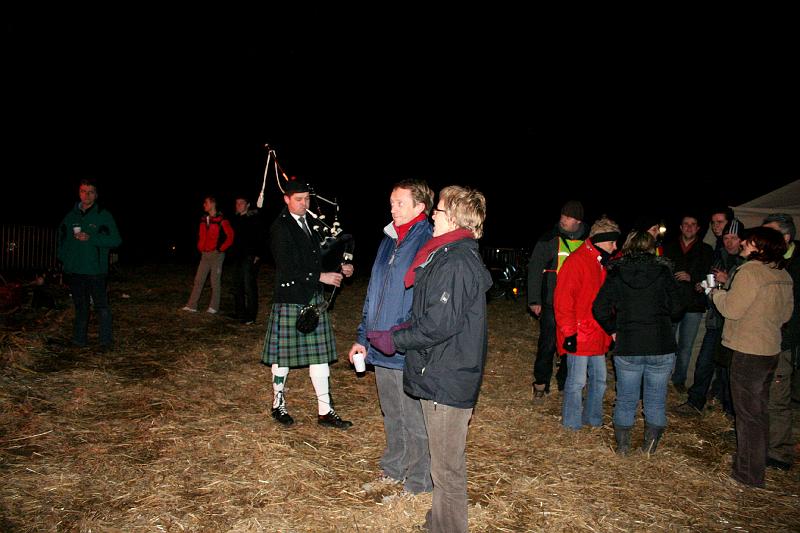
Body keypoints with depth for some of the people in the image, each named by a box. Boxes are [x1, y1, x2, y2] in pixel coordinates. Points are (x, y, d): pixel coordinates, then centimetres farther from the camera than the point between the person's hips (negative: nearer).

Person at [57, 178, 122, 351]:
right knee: (80, 307, 13)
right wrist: (64, 260, 7)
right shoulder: (70, 216, 12)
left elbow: (116, 240, -8)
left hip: (96, 272, -4)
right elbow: (62, 240, 19)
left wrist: (90, 238, -18)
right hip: (74, 271, 4)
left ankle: (106, 341, 2)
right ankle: (79, 339, 23)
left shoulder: (104, 215, -2)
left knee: (102, 307, -3)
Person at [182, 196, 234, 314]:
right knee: (198, 280, 5)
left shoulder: (221, 220, -9)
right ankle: (192, 305, 7)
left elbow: (230, 236, -10)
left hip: (216, 254, -6)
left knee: (215, 281, 0)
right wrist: (200, 248, 15)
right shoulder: (203, 220, 12)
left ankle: (214, 307, 8)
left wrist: (221, 249, -10)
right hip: (205, 255, 6)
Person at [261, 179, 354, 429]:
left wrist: (340, 268, 2)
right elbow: (286, 268, -17)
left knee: (320, 353, 6)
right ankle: (278, 404, 26)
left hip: (314, 298, 7)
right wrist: (321, 277, -18)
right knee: (283, 353, 6)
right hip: (289, 298, -7)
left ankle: (325, 411, 13)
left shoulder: (312, 223, 11)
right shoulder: (280, 227, -10)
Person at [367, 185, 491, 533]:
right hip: (442, 375, 10)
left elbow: (440, 325, -23)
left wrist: (393, 340, -11)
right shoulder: (449, 254, 12)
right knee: (445, 462, 22)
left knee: (447, 468, 4)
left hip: (447, 379, -10)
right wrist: (401, 332, 7)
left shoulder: (456, 263, -21)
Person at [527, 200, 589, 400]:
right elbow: (535, 269, -2)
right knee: (548, 344, 0)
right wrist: (534, 300, -7)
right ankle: (541, 382, 16)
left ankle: (565, 382, 27)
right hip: (551, 303, -3)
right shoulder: (550, 239, -3)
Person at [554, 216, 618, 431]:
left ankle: (593, 418, 32)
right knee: (577, 381, 1)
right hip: (579, 336, -9)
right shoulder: (576, 262, -15)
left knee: (599, 378, 16)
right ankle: (572, 424, 17)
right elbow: (563, 300, -18)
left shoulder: (603, 263, 13)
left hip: (598, 336, 9)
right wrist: (569, 333, -18)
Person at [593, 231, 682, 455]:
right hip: (661, 347, -1)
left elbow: (599, 308, -6)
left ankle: (622, 445, 22)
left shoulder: (617, 273, -1)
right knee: (656, 399, 14)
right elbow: (675, 308, -2)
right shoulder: (663, 271, -3)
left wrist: (613, 330, 8)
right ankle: (650, 445, 20)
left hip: (627, 347, 1)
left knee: (626, 398, 14)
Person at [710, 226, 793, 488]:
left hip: (748, 352, -8)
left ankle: (749, 474, 12)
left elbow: (732, 308, -19)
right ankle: (757, 464, 34)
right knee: (759, 409, 20)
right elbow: (786, 314, 17)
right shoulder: (783, 275, 8)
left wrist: (716, 292, 0)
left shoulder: (750, 271, -19)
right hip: (771, 350, 9)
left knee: (748, 413, 2)